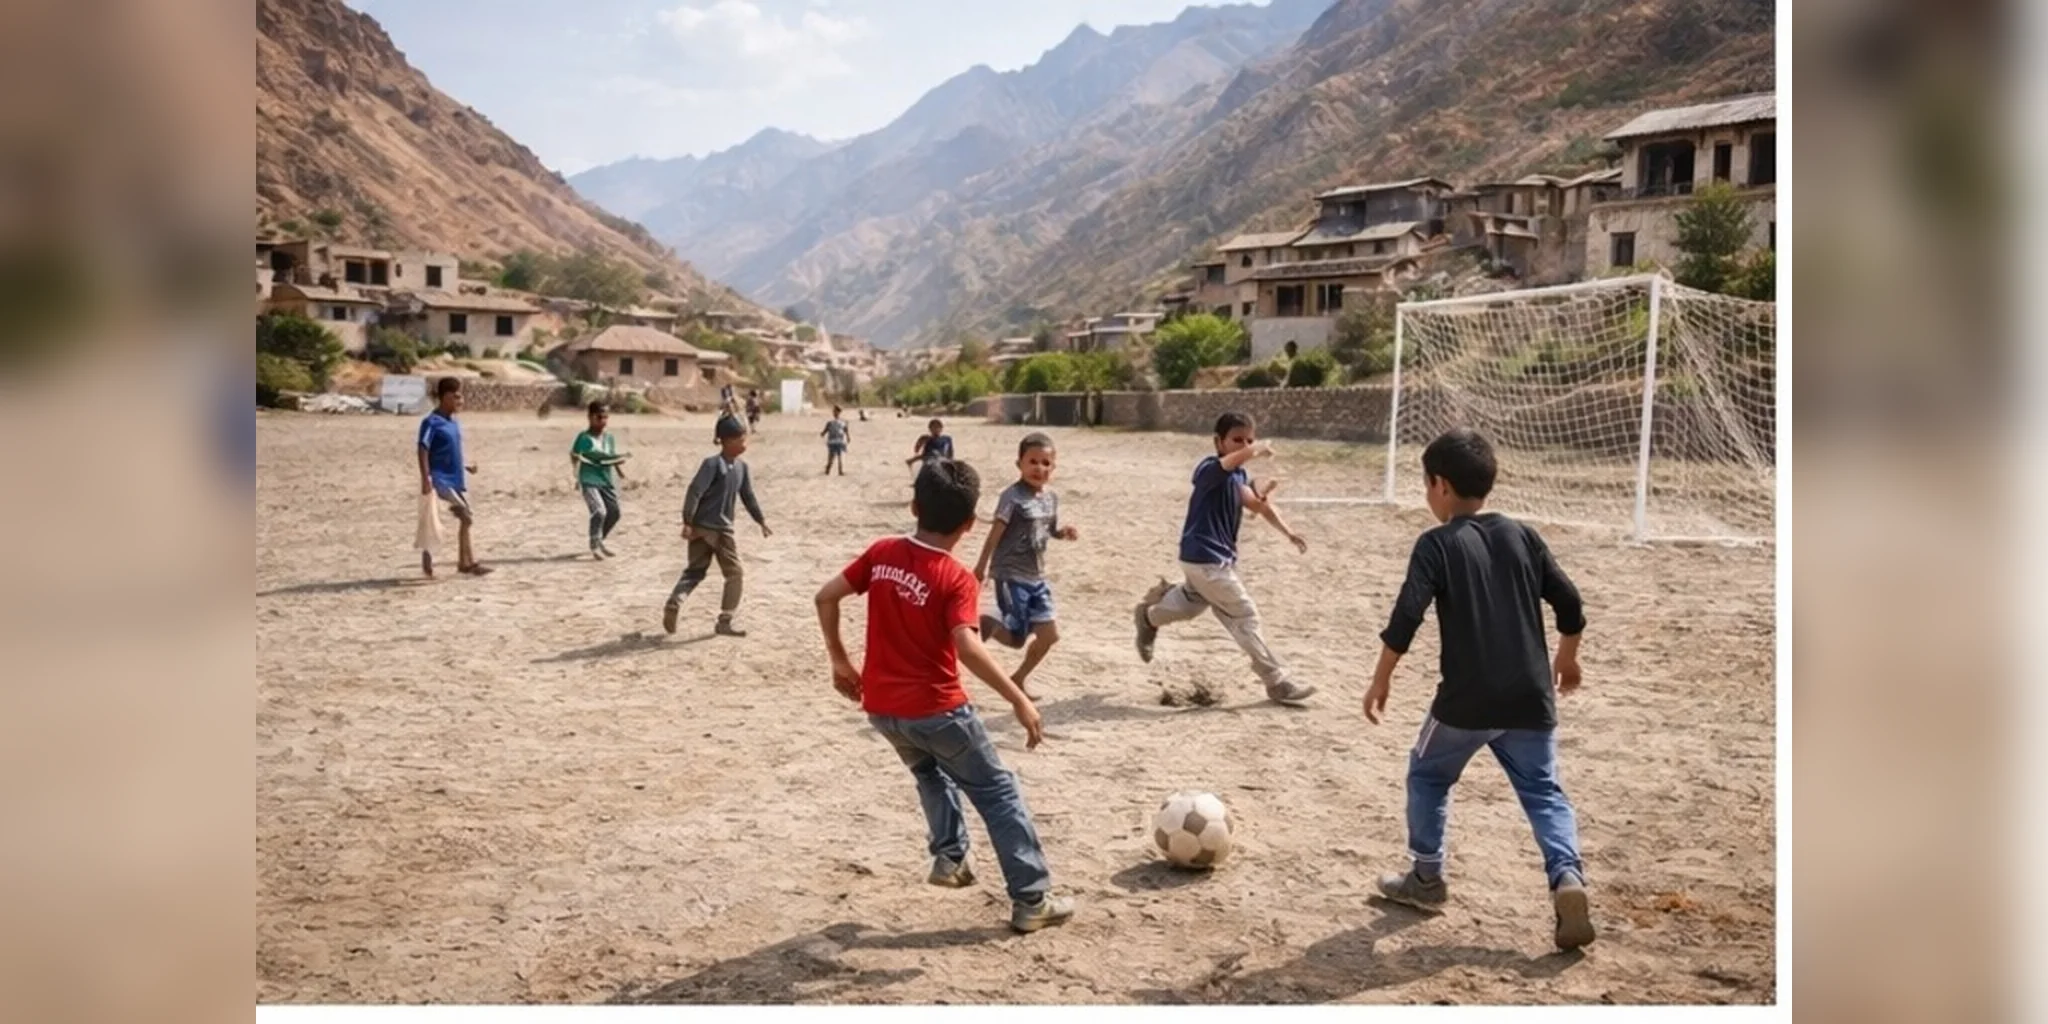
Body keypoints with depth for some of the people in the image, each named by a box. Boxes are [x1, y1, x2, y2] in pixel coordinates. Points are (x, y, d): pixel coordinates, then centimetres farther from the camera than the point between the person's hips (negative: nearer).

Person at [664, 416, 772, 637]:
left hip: (725, 529, 8)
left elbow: (748, 497, 18)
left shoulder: (741, 468, 8)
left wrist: (761, 521, 19)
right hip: (702, 528, -8)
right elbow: (694, 492, -18)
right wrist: (688, 523, -20)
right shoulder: (713, 464, -16)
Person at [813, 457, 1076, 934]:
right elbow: (967, 647, -28)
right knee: (998, 791, 8)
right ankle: (1031, 899, 8)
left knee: (931, 771, 34)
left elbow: (826, 597, 3)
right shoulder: (957, 579, -15)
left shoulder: (882, 552, 0)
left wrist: (841, 662, 13)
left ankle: (949, 856, 25)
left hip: (881, 707, 5)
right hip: (936, 709, -5)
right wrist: (1019, 699, -24)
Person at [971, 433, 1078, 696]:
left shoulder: (1051, 497, 6)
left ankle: (1020, 677, 27)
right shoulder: (1013, 496, -16)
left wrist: (1064, 532, -4)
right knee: (1016, 639, -5)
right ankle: (980, 624, 22)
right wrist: (981, 566, -13)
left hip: (1036, 577, 7)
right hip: (1011, 576, -7)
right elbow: (996, 532, -15)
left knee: (1050, 634, 7)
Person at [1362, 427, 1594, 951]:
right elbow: (1569, 604, 9)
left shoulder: (1437, 545, -7)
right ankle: (1568, 876, -8)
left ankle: (1427, 877, 26)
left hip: (1466, 699, -4)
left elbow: (1405, 619, -15)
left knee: (1428, 775, 18)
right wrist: (1566, 659, 25)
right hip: (1529, 698, 4)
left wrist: (1381, 681, -6)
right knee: (1543, 790, 14)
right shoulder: (1522, 536, 8)